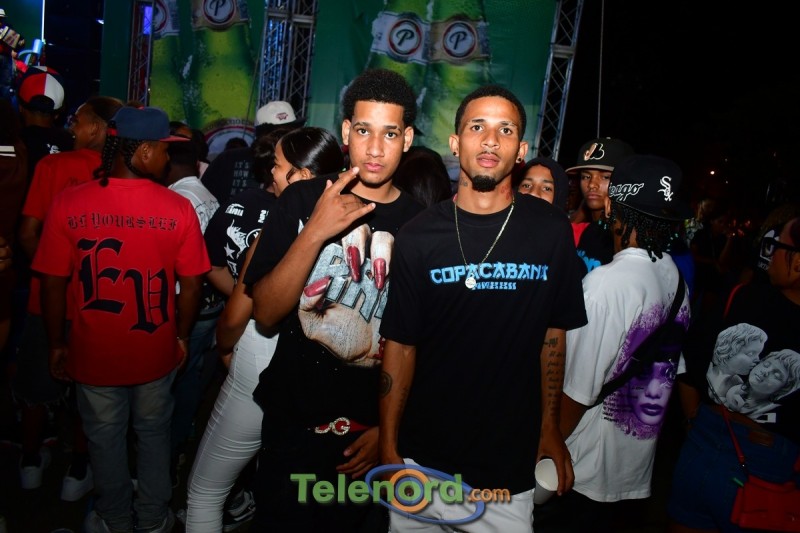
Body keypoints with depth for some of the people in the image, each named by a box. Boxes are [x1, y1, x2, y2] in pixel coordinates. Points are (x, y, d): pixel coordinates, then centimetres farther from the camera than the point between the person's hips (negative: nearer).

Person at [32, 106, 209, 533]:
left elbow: (52, 283, -9)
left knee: (105, 440, 22)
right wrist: (181, 336, 6)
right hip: (156, 353, 0)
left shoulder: (70, 203, -14)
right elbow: (191, 286, -10)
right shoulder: (178, 208, -16)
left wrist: (57, 343, 5)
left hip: (94, 354, 0)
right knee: (153, 434, 23)